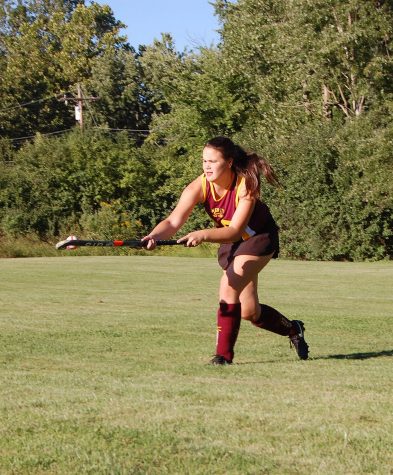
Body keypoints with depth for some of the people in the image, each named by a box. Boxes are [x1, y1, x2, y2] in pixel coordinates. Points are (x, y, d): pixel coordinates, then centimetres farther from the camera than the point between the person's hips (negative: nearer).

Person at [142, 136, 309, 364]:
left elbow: (235, 231, -38)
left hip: (260, 237, -5)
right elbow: (174, 222, -33)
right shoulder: (199, 187, -22)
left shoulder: (247, 184, -32)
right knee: (249, 312, 10)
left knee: (230, 287, -28)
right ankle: (293, 329, 39)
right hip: (230, 243, 5)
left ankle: (224, 354, -16)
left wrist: (203, 235, -54)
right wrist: (154, 236, -53)